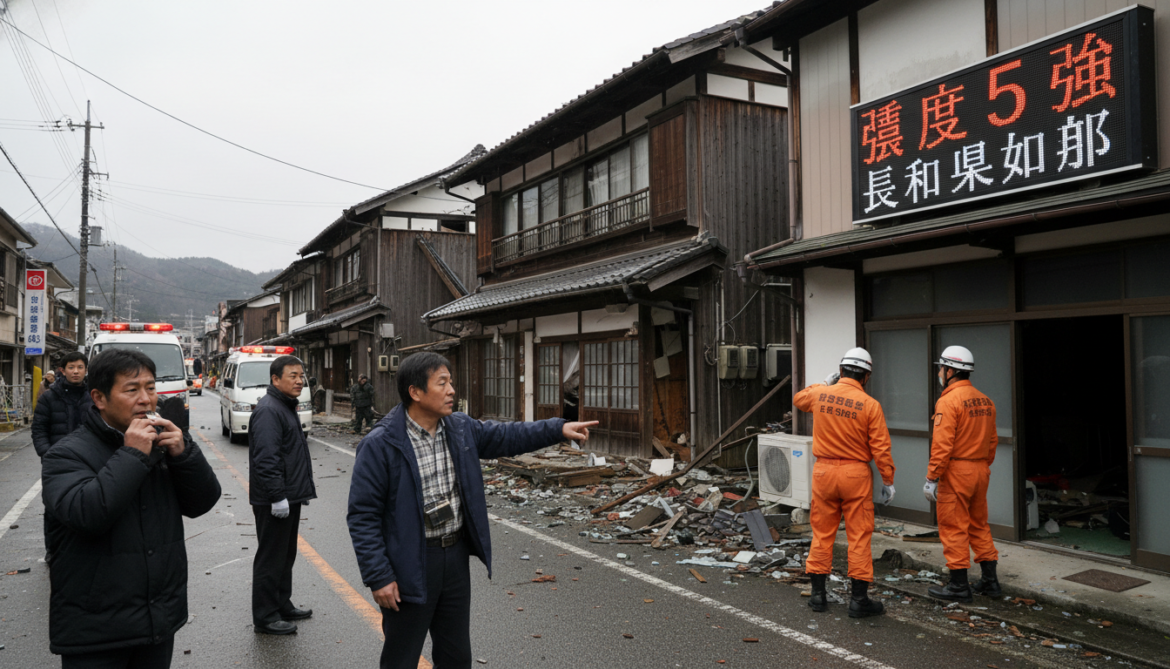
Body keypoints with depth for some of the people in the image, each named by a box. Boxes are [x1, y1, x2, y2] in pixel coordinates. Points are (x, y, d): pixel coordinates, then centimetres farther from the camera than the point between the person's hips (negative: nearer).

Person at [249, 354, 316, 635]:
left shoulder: (286, 407, 15)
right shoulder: (268, 410, -18)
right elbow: (266, 459, -25)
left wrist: (304, 486, 23)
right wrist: (277, 496, -26)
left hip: (289, 496, 11)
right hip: (275, 501, -10)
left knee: (285, 556, 19)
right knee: (271, 559, 0)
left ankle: (283, 606, 31)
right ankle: (265, 617, 10)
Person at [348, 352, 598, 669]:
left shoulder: (461, 428, 2)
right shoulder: (380, 445, -18)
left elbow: (505, 436, 14)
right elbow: (363, 516, -15)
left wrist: (559, 428, 5)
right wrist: (378, 577, -16)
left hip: (456, 556, 6)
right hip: (410, 565, -6)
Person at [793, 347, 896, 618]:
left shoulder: (819, 395, -1)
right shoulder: (870, 405, -10)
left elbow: (798, 399, 23)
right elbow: (880, 448, -8)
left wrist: (826, 383, 25)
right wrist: (888, 481, 0)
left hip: (823, 471, 3)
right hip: (856, 474, -3)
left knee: (822, 533, 12)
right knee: (859, 536, 4)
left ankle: (818, 594, 18)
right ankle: (859, 599, 8)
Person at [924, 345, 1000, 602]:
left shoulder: (948, 401, -16)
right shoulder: (985, 401, 9)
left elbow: (942, 444, -20)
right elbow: (992, 440, 13)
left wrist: (932, 477, -16)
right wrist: (985, 466, 21)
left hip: (955, 472, -8)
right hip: (980, 471, 8)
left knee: (953, 528, 0)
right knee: (979, 525, 18)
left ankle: (959, 586, 6)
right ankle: (990, 580, 24)